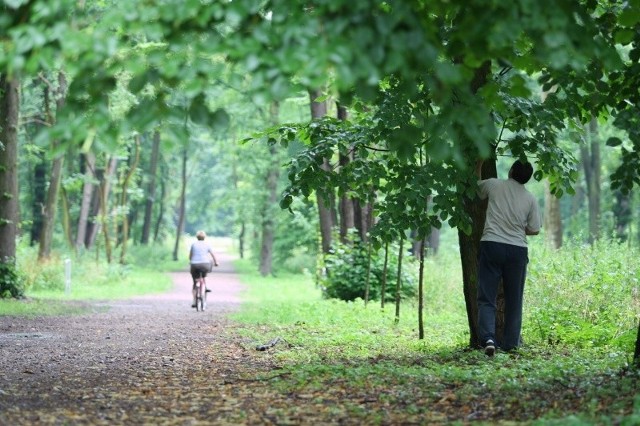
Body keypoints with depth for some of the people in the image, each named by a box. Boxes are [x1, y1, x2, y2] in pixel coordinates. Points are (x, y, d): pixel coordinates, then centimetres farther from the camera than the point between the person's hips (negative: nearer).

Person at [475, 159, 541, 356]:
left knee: (486, 298, -2)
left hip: (491, 245, -1)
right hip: (518, 250, 1)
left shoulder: (494, 185, 0)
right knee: (514, 300, 13)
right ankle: (510, 343, 14)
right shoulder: (530, 199, 4)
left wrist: (479, 166, 38)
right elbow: (534, 230, 7)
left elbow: (477, 187, 22)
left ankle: (488, 338, -21)